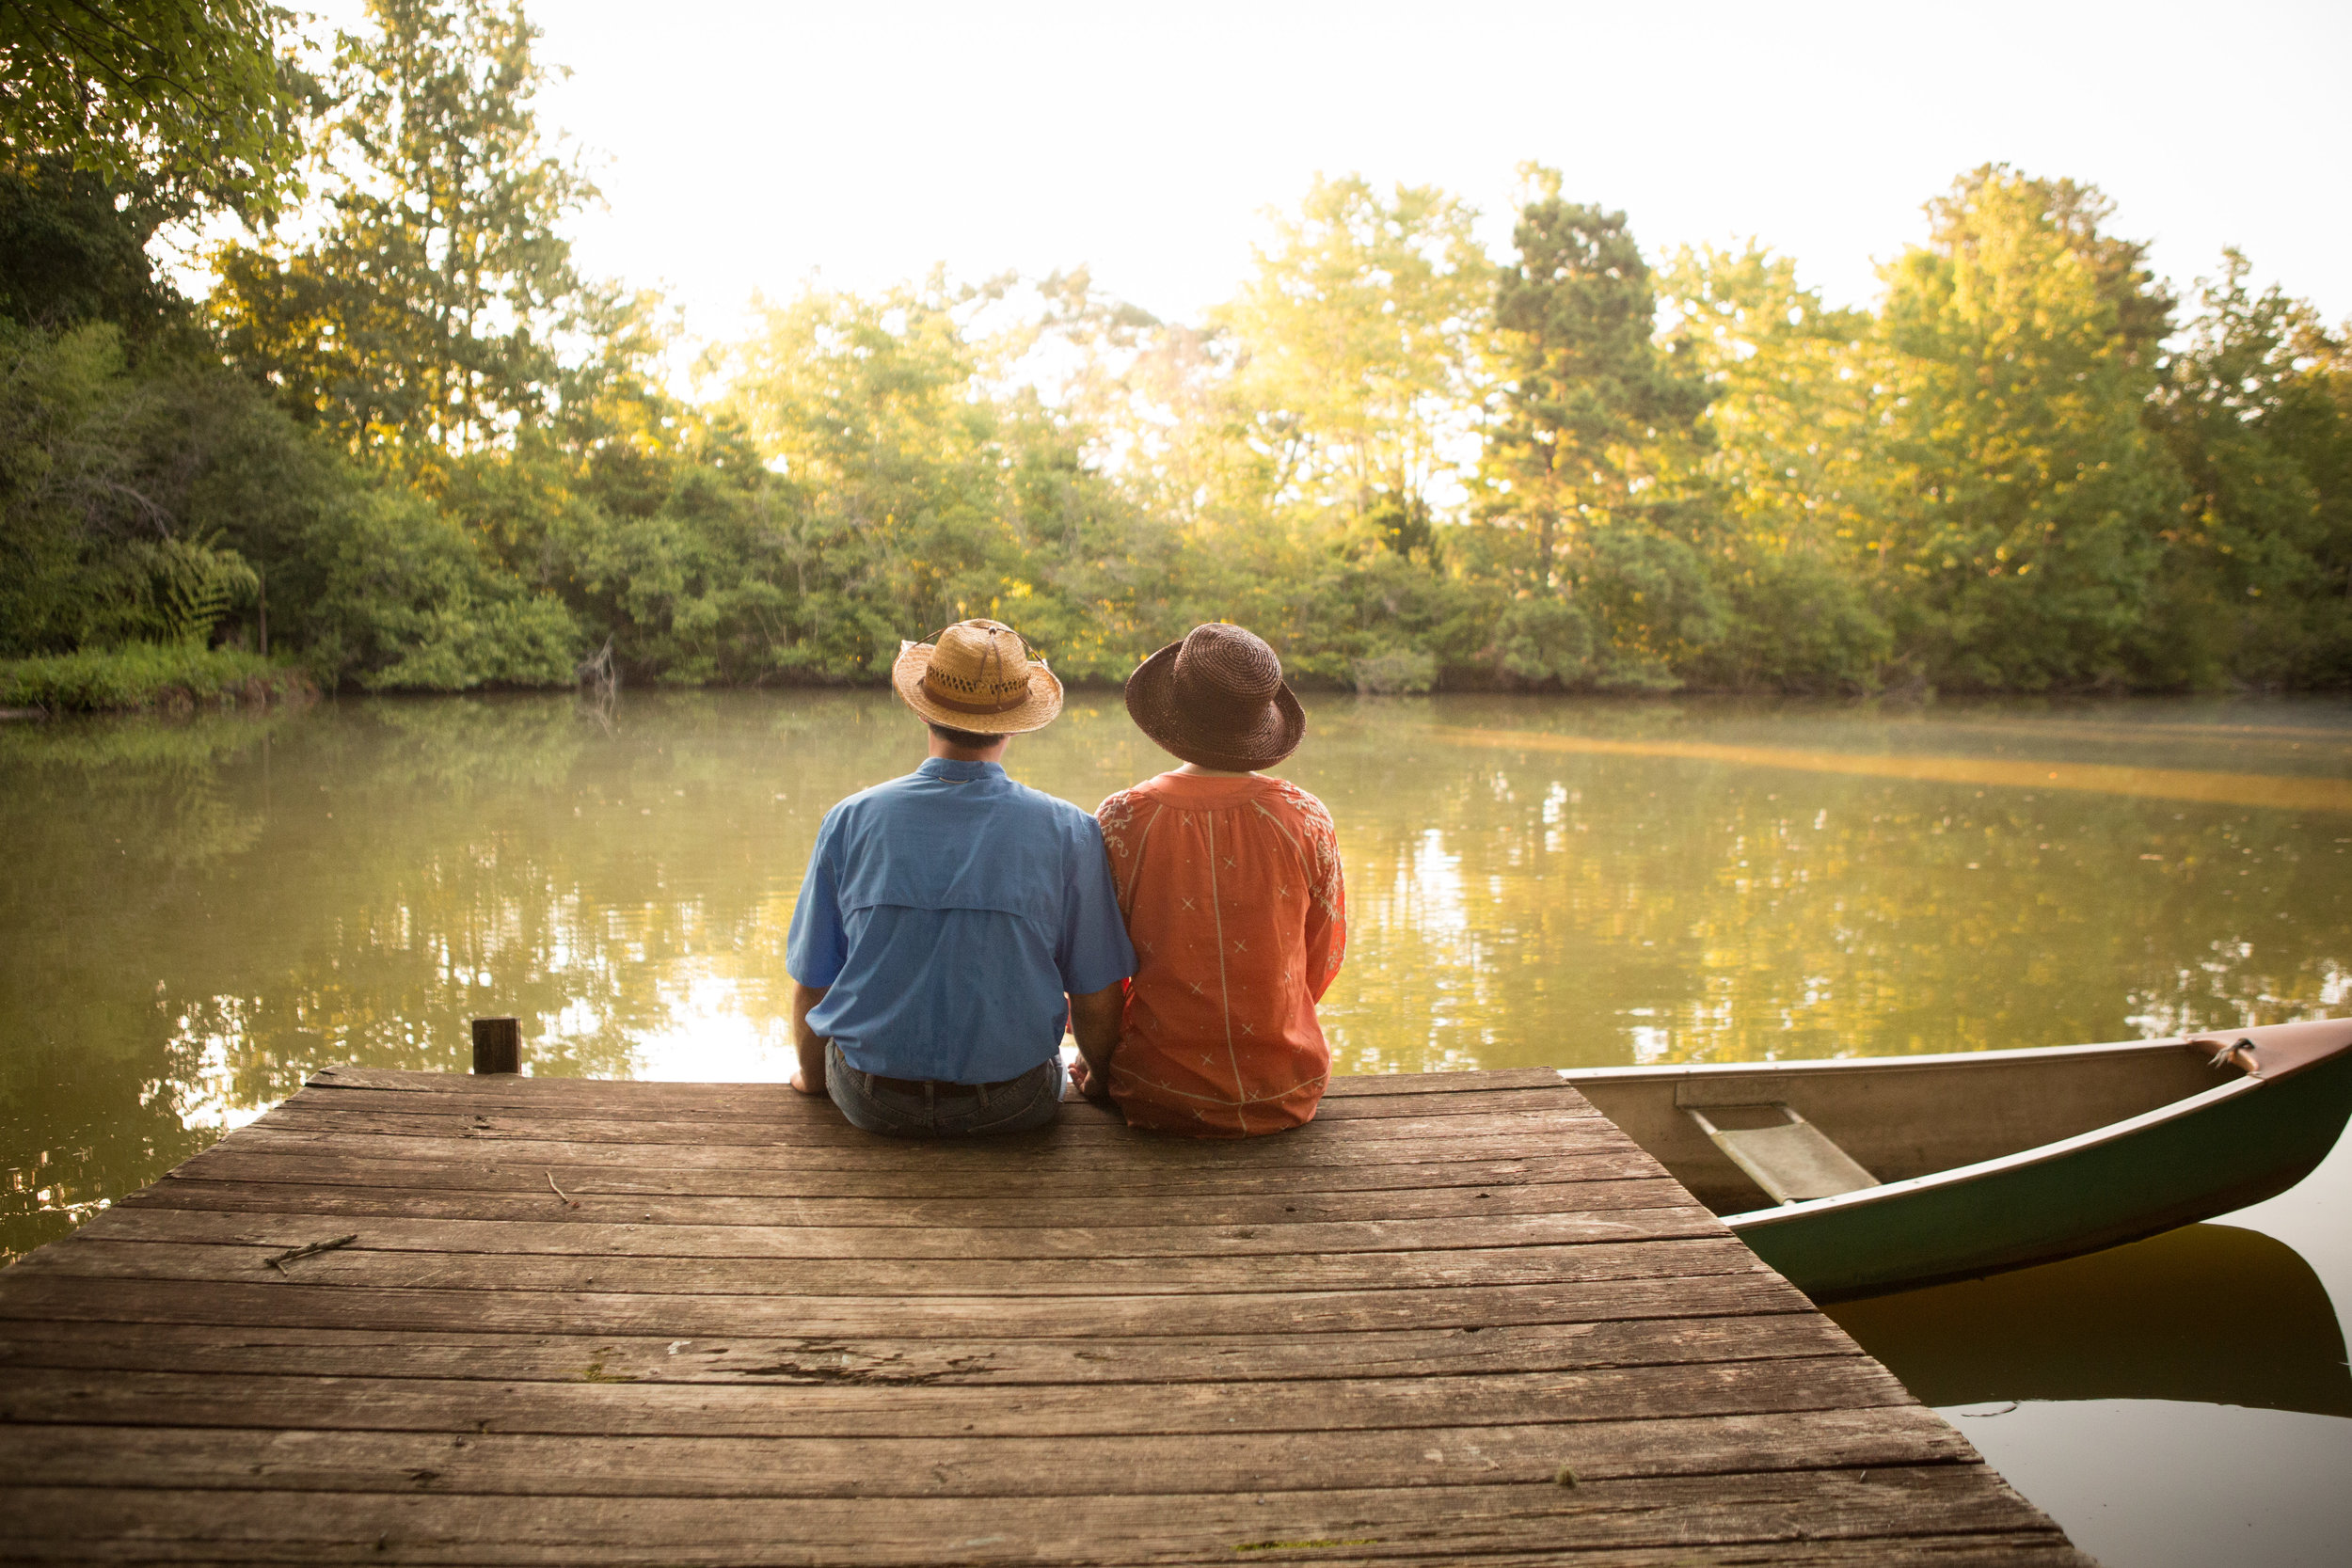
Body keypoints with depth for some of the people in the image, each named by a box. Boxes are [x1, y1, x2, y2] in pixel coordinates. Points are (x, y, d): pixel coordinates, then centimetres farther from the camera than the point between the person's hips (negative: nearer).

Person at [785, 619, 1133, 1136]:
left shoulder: (850, 821, -9)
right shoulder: (1068, 834, -12)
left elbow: (811, 987, -1)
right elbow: (1097, 1011, -7)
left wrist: (812, 1076, 20)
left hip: (873, 1104, 1)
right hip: (1011, 1105, -1)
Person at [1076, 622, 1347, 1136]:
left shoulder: (1122, 819, -15)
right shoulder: (1307, 818, -10)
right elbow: (1324, 959, 2)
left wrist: (1101, 1071, 13)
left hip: (1162, 1099, -1)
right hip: (1288, 1097, 2)